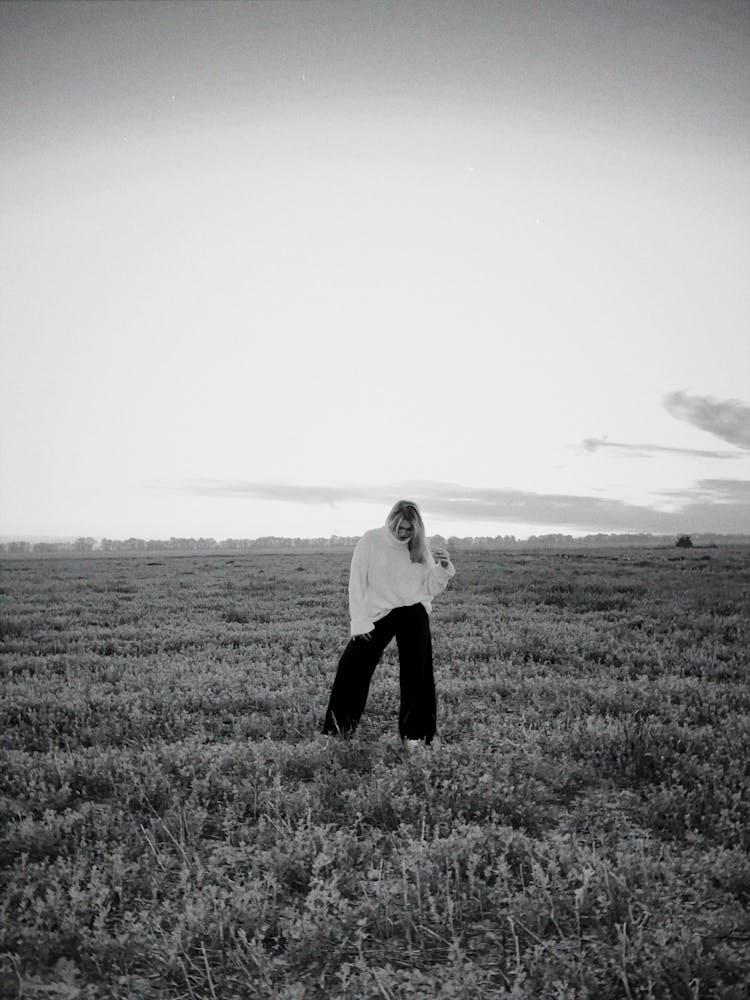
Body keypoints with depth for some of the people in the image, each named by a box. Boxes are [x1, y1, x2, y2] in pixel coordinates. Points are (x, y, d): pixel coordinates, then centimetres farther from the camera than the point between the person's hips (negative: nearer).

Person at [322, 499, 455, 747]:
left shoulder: (420, 548, 2)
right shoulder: (371, 540, -7)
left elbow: (431, 589, 3)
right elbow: (356, 582, -6)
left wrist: (444, 567, -16)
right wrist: (359, 622, -11)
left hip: (413, 612, 1)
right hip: (377, 614, -1)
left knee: (417, 673, -5)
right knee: (351, 665, -5)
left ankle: (414, 734, 11)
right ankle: (338, 728, 13)